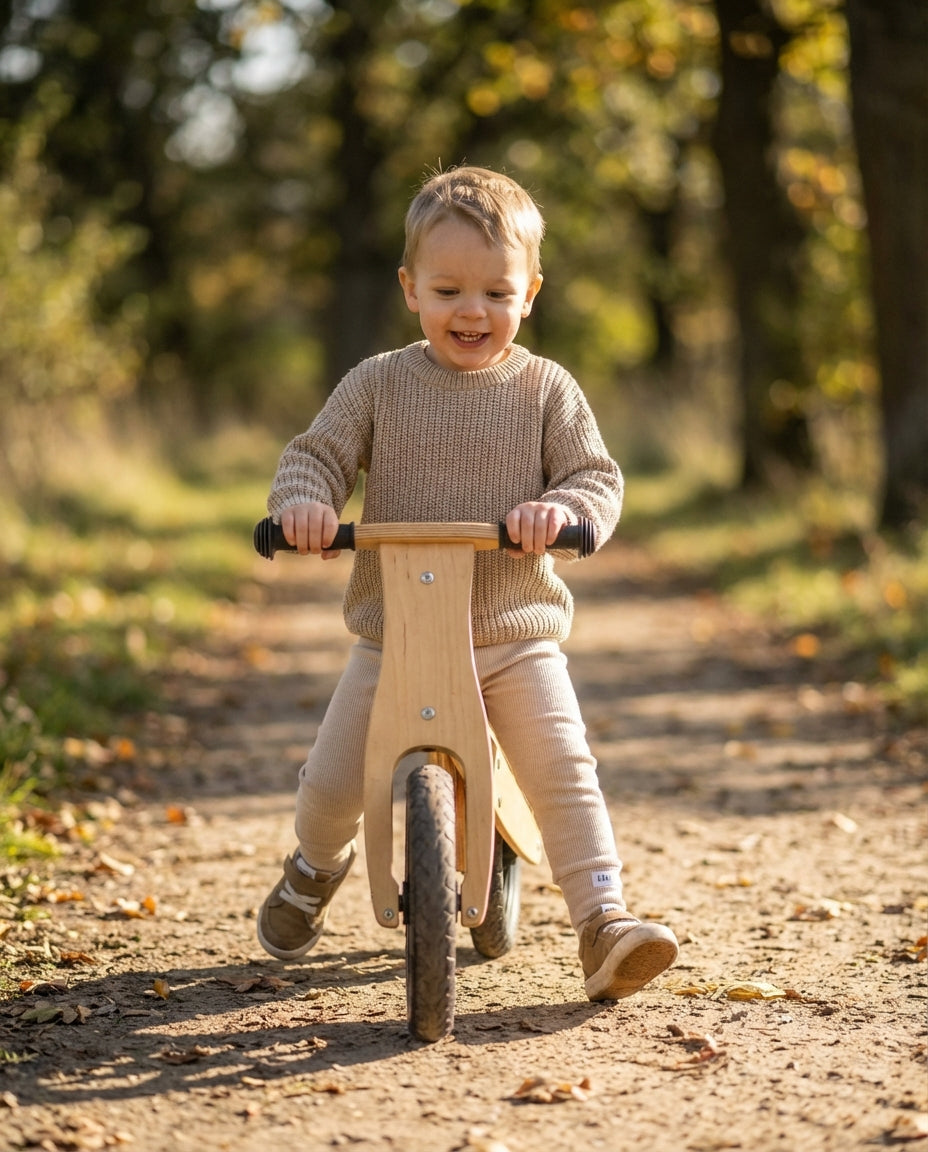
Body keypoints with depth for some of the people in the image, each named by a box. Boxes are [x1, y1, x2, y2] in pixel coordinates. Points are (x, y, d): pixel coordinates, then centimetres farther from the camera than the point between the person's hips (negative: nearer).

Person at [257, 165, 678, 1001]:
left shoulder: (547, 391, 1)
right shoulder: (379, 384, 2)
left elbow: (598, 477, -3)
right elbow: (318, 453, 2)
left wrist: (563, 508, -26)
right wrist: (303, 499, -22)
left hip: (517, 635, -1)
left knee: (564, 772, -17)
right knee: (331, 785, 0)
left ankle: (605, 925, -14)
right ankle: (317, 867, 35)